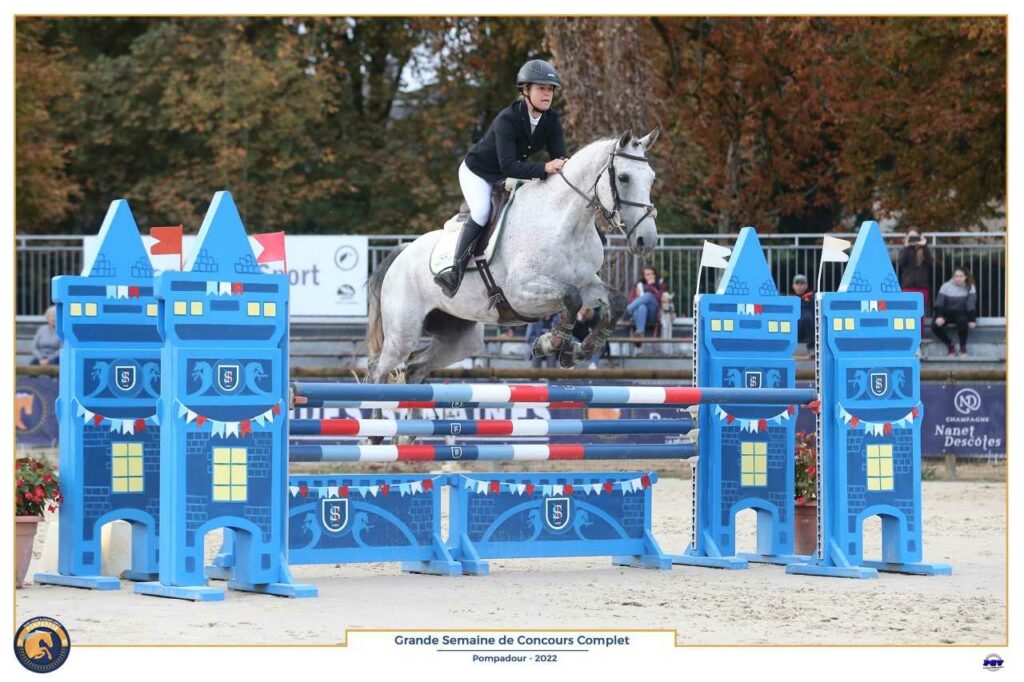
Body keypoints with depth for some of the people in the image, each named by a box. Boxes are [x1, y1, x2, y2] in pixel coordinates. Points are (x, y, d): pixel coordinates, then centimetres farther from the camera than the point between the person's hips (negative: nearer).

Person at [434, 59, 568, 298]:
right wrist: (543, 170, -54)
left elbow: (559, 158, -19)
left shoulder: (552, 120, -13)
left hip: (506, 179, 8)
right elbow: (508, 165, -41)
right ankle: (455, 271, -28)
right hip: (478, 172, -8)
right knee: (482, 212, -29)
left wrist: (562, 167, -44)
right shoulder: (507, 120, -33)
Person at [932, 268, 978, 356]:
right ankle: (950, 345, -4)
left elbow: (971, 305, -9)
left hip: (961, 313, -1)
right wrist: (939, 316, -24)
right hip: (947, 313, 1)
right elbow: (939, 303, -8)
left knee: (962, 321, -38)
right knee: (935, 325, -27)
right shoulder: (946, 286, -3)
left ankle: (963, 347, -15)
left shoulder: (970, 288, -4)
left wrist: (972, 320, -17)